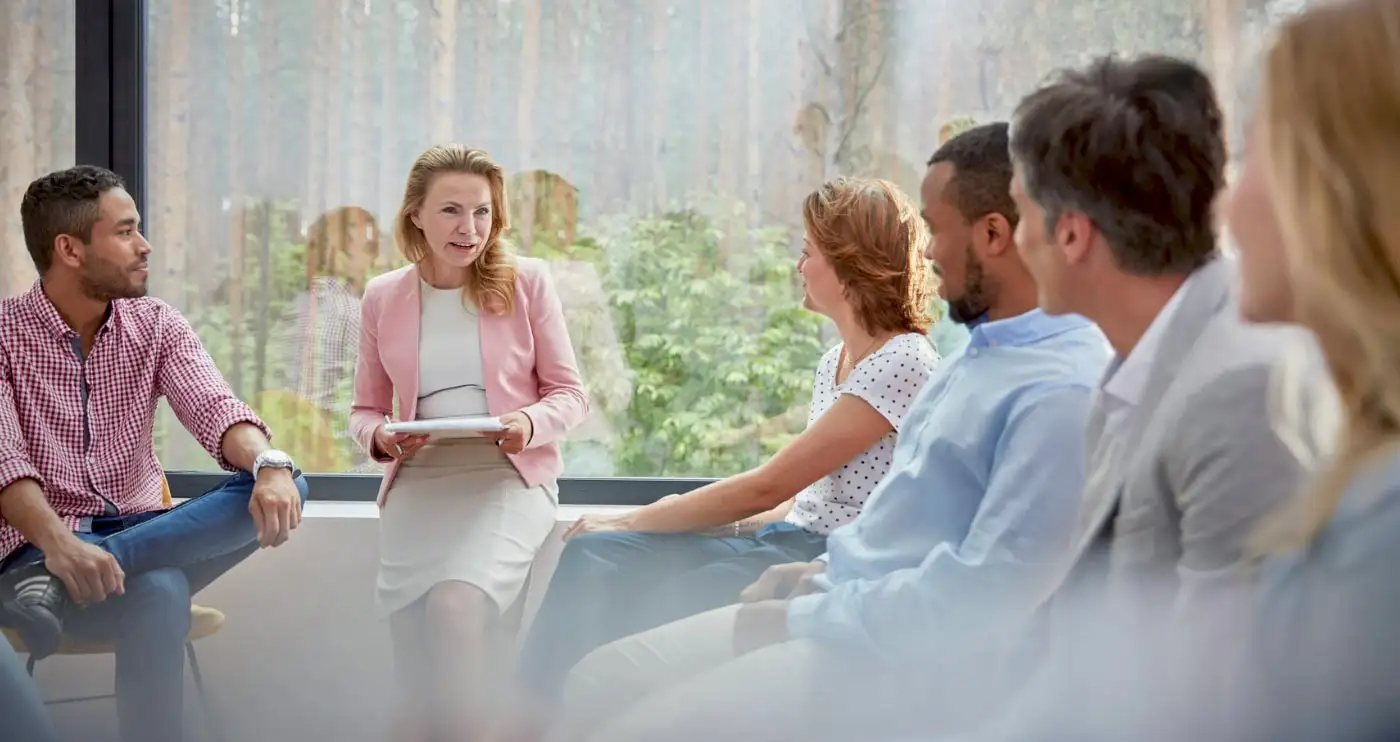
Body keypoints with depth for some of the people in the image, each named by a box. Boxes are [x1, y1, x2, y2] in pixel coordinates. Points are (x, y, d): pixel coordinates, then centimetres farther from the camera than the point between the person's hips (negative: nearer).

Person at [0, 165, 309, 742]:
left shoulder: (156, 326, 9)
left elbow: (212, 409, -8)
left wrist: (268, 463, -33)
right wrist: (59, 544, -40)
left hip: (140, 528, 7)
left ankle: (54, 586, -33)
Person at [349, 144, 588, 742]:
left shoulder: (526, 281, 2)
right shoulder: (382, 297, 8)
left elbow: (569, 393, 5)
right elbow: (365, 409, 15)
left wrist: (530, 423, -17)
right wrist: (380, 438, -8)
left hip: (507, 477, -2)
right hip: (417, 483, 3)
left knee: (455, 604, -30)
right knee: (414, 660, -13)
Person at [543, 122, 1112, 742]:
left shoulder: (1063, 392, -21)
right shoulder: (987, 347, 12)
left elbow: (987, 593, -26)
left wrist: (803, 616, -16)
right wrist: (824, 570, 9)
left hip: (905, 662, -10)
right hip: (843, 605, 10)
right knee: (600, 680, 7)